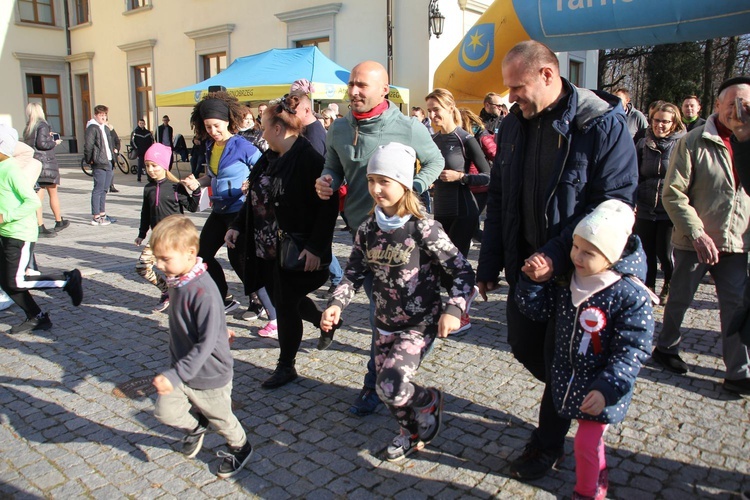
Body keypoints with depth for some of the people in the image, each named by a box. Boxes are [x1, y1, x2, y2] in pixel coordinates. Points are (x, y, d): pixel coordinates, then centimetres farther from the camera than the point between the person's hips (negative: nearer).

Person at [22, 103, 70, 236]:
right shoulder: (42, 125, -9)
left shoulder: (28, 128, 13)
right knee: (53, 194, 8)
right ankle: (59, 222, 20)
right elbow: (42, 144, -18)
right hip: (46, 162, -6)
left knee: (38, 195, 3)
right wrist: (54, 142, -1)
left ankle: (40, 227, 0)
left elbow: (30, 143, 9)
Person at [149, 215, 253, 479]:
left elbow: (205, 344, -31)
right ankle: (196, 426, 32)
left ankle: (240, 447, 44)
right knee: (164, 411, 1)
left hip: (209, 375, -7)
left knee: (221, 419, 14)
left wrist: (175, 375, -34)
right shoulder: (176, 280, -4)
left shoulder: (203, 292, -32)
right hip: (182, 368, 7)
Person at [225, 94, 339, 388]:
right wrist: (237, 226, 11)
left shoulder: (310, 158, -17)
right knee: (283, 300, 18)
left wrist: (315, 247, -23)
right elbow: (256, 198, 19)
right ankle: (326, 321, 45)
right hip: (267, 248, 9)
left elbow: (328, 207, -20)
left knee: (286, 305, 2)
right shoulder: (269, 158, 10)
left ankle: (286, 367, 22)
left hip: (295, 251, -8)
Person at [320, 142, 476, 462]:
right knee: (386, 390, 13)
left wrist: (454, 309, -27)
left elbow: (463, 271, -14)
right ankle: (411, 432, 44)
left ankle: (429, 400, 16)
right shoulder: (368, 230, 1)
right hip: (385, 324, 6)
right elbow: (354, 274, 6)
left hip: (420, 324, -6)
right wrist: (336, 304, -9)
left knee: (391, 386, -19)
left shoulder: (423, 228, -16)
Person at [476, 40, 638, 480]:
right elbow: (498, 199, 6)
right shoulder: (513, 124, 3)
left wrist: (556, 255, -24)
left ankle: (548, 446, 27)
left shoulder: (604, 125, -15)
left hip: (576, 268, -6)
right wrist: (489, 265, 5)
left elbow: (613, 204, -17)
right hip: (525, 262, 6)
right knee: (524, 346, 16)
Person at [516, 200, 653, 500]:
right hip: (569, 378, 6)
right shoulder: (566, 282, -5)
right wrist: (532, 279, -13)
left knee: (585, 443, 3)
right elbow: (537, 309, 5)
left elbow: (632, 351, -22)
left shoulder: (630, 295, -23)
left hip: (601, 387, -6)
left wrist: (608, 388, -29)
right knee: (590, 437, 24)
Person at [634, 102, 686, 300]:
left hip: (670, 210, -3)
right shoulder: (643, 144, 7)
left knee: (665, 252, 3)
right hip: (644, 209, 3)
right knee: (646, 252, 11)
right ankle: (647, 287, 31)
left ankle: (670, 286, 30)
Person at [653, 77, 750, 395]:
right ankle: (666, 348, 35)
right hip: (694, 242, -3)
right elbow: (673, 193, -13)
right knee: (680, 299, 13)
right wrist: (697, 232, -18)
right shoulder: (694, 142, -9)